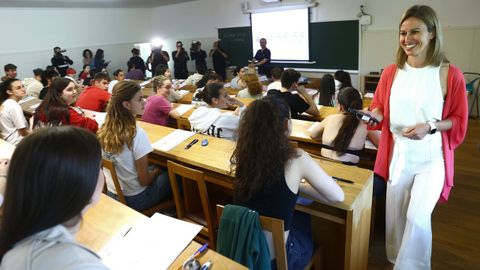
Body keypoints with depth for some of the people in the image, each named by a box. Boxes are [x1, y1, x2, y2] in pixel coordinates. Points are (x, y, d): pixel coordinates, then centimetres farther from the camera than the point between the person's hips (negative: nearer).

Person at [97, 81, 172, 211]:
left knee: (154, 168, 27)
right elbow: (144, 180, -21)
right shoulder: (137, 133, -28)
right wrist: (156, 172, 0)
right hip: (135, 199, -6)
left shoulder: (104, 130, -7)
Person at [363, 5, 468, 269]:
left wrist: (430, 126, -20)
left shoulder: (450, 74, -9)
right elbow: (380, 108, 8)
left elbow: (459, 121, -2)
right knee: (395, 218, 14)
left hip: (432, 160, -3)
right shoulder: (390, 72, -1)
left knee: (417, 217, -13)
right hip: (398, 156, 3)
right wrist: (372, 115, -15)